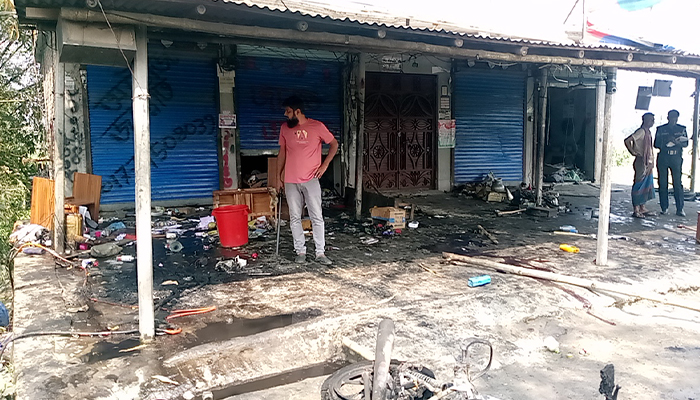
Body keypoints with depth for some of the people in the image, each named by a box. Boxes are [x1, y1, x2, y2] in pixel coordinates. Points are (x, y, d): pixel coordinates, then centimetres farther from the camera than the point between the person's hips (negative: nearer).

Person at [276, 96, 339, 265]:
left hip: (311, 180, -3)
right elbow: (282, 153, 12)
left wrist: (324, 165, -3)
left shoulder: (317, 127, -6)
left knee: (317, 217, -2)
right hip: (291, 181, 3)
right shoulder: (285, 128, 4)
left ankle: (320, 253, 5)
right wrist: (278, 177, 10)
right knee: (295, 218, 6)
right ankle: (300, 251, 16)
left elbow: (334, 144, 5)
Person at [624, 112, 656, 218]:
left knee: (647, 185, 12)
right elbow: (627, 140, -23)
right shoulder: (641, 131, -13)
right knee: (639, 185, -5)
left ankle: (643, 208, 19)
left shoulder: (648, 132, 15)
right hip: (641, 162, -9)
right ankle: (636, 209, 0)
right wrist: (633, 152, -16)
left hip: (648, 162, 9)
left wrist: (651, 162, 15)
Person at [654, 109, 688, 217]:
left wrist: (677, 142, -14)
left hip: (676, 158, 0)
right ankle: (664, 208, 8)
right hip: (663, 157, 0)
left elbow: (686, 143, 6)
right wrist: (665, 142, -13)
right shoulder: (661, 129, 9)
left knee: (678, 183, -5)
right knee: (663, 183, 0)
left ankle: (680, 209, -1)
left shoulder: (682, 129, 11)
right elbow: (656, 144, 5)